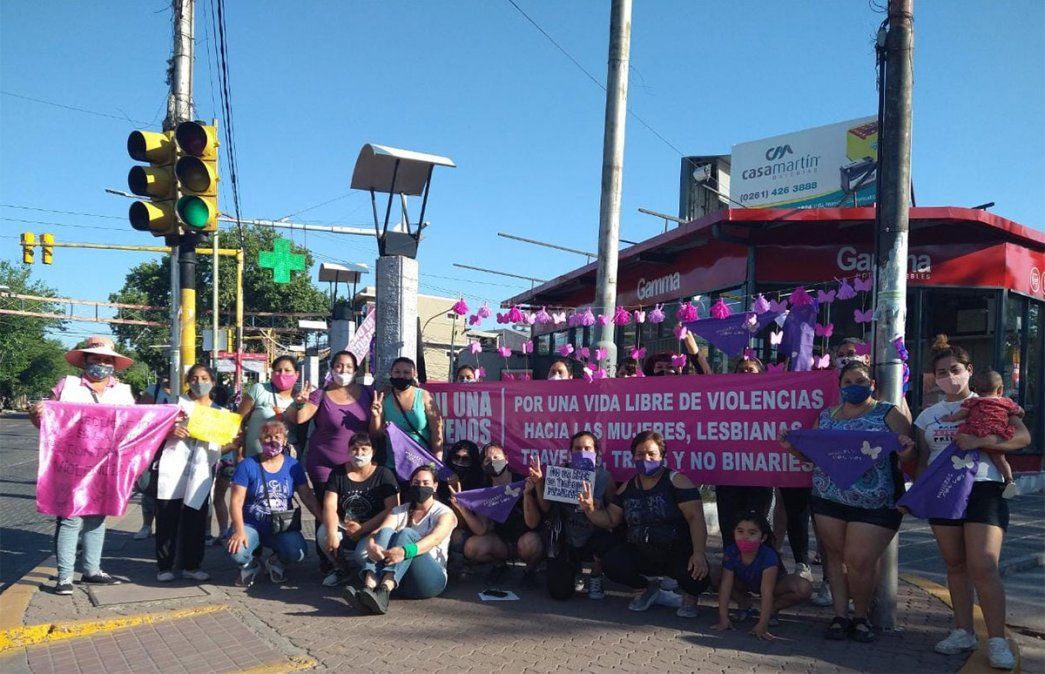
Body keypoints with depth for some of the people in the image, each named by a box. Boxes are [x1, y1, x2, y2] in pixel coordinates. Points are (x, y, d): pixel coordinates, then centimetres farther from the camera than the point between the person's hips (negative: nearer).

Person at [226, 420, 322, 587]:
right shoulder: (247, 465, -4)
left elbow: (307, 496, 1)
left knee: (297, 553, -28)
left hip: (283, 528, 1)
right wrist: (239, 530, -23)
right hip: (252, 525, -1)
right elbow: (237, 501, -9)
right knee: (236, 552, -32)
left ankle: (275, 561, 10)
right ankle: (250, 564, 8)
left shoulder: (293, 465, 3)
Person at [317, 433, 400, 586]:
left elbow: (392, 509, -15)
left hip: (373, 529, -3)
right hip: (344, 527, 3)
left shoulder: (384, 475, -6)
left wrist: (363, 528, -20)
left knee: (362, 553, -33)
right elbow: (329, 506, -8)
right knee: (323, 533, -27)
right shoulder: (338, 473, 3)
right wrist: (332, 533, -26)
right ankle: (342, 568, 4)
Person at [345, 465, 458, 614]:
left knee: (406, 534, -25)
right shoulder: (400, 511, 18)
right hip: (398, 582, 3)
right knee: (386, 532, -20)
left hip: (432, 576, -3)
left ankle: (383, 592, -48)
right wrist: (370, 545, -28)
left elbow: (435, 538, -16)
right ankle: (368, 589, -43)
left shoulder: (444, 513, 6)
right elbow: (378, 531, -2)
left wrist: (405, 551, -36)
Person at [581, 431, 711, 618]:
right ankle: (644, 589, 10)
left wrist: (698, 553, -29)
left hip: (678, 554, -4)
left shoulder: (676, 481, -7)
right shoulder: (627, 487, 9)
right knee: (611, 563, -23)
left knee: (697, 572, -34)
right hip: (641, 555, 4)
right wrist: (590, 509, -10)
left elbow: (696, 518, -16)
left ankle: (690, 596, 7)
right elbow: (610, 520, 11)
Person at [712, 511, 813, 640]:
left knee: (805, 588, -31)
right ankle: (744, 604, 2)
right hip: (745, 583, 3)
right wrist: (723, 619, -30)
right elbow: (726, 585, -26)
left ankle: (773, 609, -3)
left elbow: (766, 592, -40)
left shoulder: (768, 556, -37)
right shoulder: (730, 552, -28)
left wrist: (762, 625, -44)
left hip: (775, 584, -3)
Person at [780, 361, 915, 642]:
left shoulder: (889, 414, 4)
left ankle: (861, 616, 13)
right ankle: (840, 615, 13)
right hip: (829, 499, 4)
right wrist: (793, 447, 0)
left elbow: (909, 455, 0)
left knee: (859, 560, -8)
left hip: (875, 504, -4)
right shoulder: (826, 416, 15)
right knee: (835, 555, 3)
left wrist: (907, 453, -22)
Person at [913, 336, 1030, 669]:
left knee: (983, 568, -11)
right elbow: (922, 460, 16)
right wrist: (917, 492, 1)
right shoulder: (927, 416, 15)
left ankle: (997, 640, -3)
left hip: (983, 489, -4)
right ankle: (964, 632, 16)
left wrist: (979, 440, -21)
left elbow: (1023, 436, -9)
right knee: (955, 565, 7)